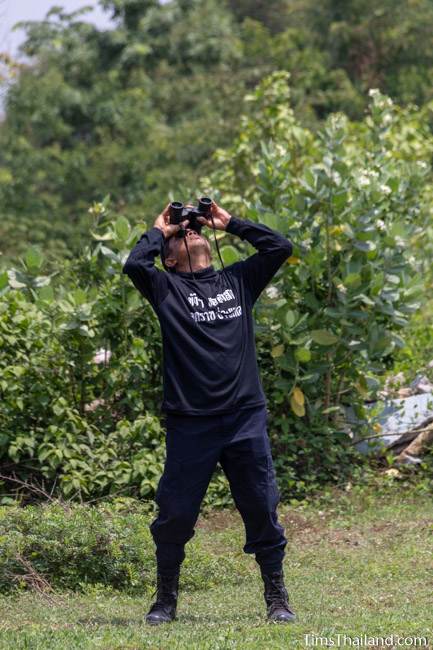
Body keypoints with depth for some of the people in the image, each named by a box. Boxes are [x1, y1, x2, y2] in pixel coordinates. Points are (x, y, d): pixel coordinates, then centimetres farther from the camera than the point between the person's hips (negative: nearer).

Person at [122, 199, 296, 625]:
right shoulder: (167, 287, 6)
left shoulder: (238, 280, 15)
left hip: (246, 418, 2)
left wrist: (229, 222, 12)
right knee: (175, 515, 3)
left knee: (262, 512, 3)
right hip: (190, 425, -2)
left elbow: (279, 247, 7)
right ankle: (165, 601, 18)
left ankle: (277, 600, 13)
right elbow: (135, 265, -12)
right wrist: (158, 231, 5)